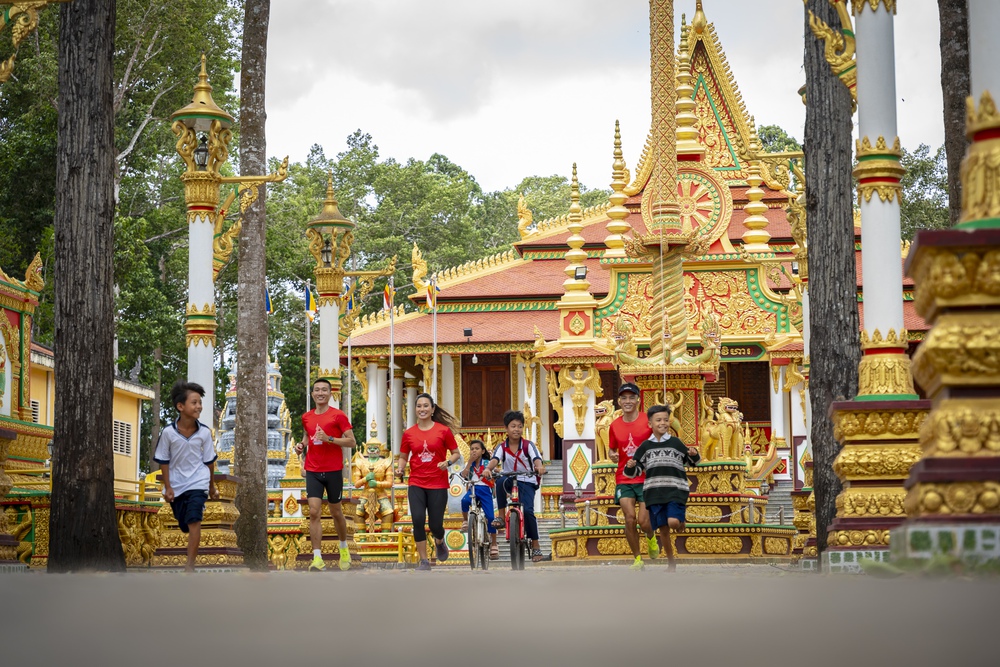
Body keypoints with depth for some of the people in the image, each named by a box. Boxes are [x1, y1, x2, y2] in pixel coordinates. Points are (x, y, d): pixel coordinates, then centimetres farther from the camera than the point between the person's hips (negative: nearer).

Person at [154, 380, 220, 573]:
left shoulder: (204, 432, -8)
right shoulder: (168, 432, -12)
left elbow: (209, 461, 3)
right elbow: (163, 461, -3)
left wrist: (212, 487, 12)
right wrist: (168, 487, -5)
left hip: (198, 483, -1)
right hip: (176, 485, 1)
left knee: (194, 521, -17)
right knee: (185, 526, 10)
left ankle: (190, 566, -16)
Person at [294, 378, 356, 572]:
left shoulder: (338, 416, -6)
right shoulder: (306, 417, 8)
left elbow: (351, 442, -9)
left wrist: (329, 438, -21)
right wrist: (302, 444, 5)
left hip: (333, 470, -3)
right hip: (313, 471, 3)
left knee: (336, 512, 12)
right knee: (314, 512, -11)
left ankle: (344, 549, 36)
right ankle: (317, 558, -15)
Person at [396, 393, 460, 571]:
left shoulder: (444, 430, -3)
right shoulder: (408, 433, 3)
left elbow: (456, 453, 4)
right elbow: (403, 457, 13)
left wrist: (448, 462, -16)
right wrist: (400, 468, -8)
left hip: (438, 484, -1)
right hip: (416, 484, 1)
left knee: (435, 525, 0)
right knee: (418, 520, -15)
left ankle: (440, 542, 38)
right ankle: (423, 561, -2)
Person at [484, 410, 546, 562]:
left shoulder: (528, 445, -2)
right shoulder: (502, 447, 0)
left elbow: (536, 458, -21)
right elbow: (495, 459, -20)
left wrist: (539, 466, -46)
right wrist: (488, 468, -44)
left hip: (526, 482, -1)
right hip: (509, 481, 1)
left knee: (527, 510, -22)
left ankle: (536, 546, -8)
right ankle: (501, 516, -22)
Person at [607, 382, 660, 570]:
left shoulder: (648, 422, -4)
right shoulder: (614, 426, 6)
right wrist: (612, 455, -3)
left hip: (647, 479, -2)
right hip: (624, 479, 2)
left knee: (644, 521, -8)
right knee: (629, 519, -9)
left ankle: (651, 538, 30)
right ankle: (637, 558, 8)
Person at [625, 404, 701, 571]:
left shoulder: (676, 443, 4)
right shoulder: (645, 446, 7)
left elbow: (692, 462, 13)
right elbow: (634, 471, 11)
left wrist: (694, 454, -9)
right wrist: (630, 467, -12)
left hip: (675, 490, -2)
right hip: (654, 492, 2)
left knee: (673, 522, -21)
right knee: (663, 528, 4)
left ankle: (682, 518, 16)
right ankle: (671, 562, 17)